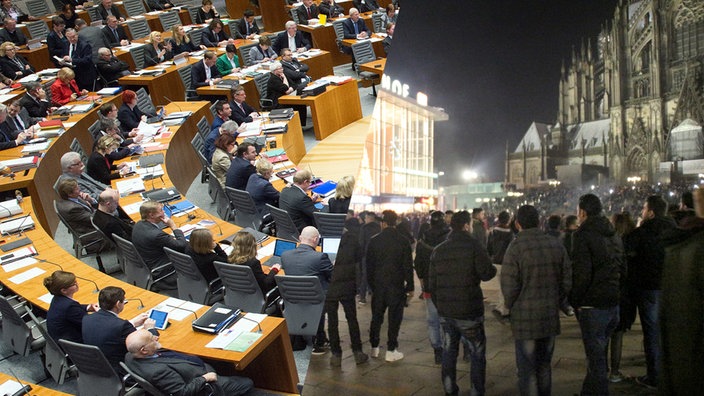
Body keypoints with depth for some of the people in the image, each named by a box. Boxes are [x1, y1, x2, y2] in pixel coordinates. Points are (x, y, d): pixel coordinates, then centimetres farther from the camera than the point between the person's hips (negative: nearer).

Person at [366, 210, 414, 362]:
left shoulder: (374, 240, -2)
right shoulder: (403, 241, -6)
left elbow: (369, 265, 3)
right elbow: (408, 266, -5)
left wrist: (371, 284, 12)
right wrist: (410, 286, 3)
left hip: (378, 285, 2)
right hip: (396, 285, -2)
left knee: (376, 316, 14)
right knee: (394, 318, 4)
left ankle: (374, 347, 22)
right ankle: (391, 350, 6)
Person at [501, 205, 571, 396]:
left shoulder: (515, 247, -14)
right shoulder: (556, 244, 1)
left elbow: (509, 286, -14)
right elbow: (567, 280, 5)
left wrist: (512, 308, 5)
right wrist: (555, 303, 16)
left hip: (525, 318, -5)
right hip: (551, 316, 5)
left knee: (527, 370, 4)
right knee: (544, 366, 20)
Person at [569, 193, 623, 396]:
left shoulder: (583, 235, -14)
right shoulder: (613, 234, 12)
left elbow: (582, 273, -20)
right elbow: (621, 267, 16)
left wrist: (574, 301, -9)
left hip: (593, 305, -8)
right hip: (614, 302, 9)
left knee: (596, 357, -1)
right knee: (599, 351, 21)